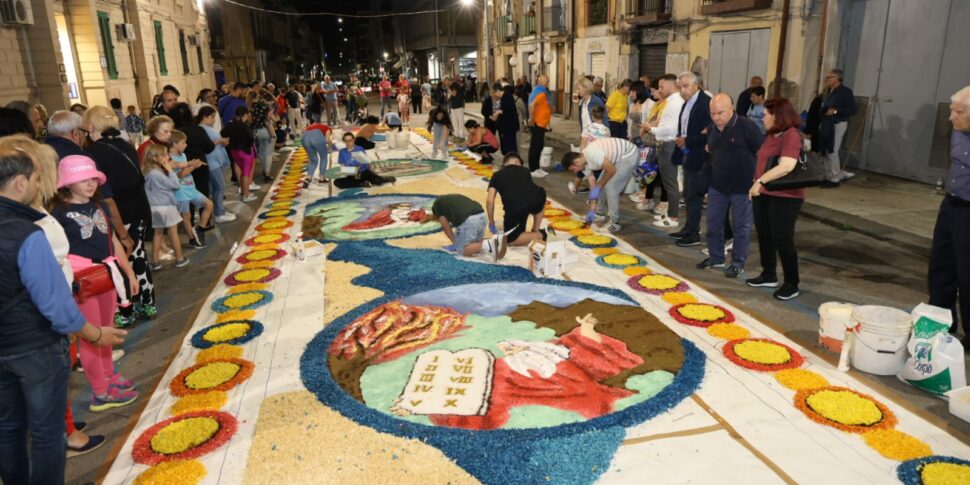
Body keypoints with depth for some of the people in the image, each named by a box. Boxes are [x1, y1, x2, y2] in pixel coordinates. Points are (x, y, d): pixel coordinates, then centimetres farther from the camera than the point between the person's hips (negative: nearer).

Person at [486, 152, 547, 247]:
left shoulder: (497, 175, 26)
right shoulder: (525, 170, 31)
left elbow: (490, 201, 18)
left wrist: (491, 222, 31)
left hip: (514, 207, -2)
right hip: (536, 199, 2)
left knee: (510, 239, 22)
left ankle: (539, 236, 6)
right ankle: (535, 231, 34)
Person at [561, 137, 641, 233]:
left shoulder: (592, 153, -31)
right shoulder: (584, 161, -2)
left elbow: (612, 170, -25)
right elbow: (592, 184, 3)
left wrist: (599, 186, -11)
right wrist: (592, 210, 3)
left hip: (630, 155, -9)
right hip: (620, 156, 9)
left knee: (610, 187, -12)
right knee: (602, 184, 12)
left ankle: (615, 223, -2)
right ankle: (598, 213, 33)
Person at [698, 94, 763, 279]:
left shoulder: (747, 126, -15)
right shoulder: (712, 128, 4)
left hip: (742, 186, -6)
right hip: (717, 185, 6)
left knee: (741, 227, 5)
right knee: (713, 223, 13)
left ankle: (738, 263, 17)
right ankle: (716, 257, 29)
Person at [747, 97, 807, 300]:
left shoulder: (792, 135, -18)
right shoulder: (770, 134, 11)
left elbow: (786, 166, -31)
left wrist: (760, 180, -34)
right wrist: (757, 183, 16)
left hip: (785, 196, -9)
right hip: (763, 194, 9)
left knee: (782, 240, -2)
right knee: (764, 236, 16)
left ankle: (792, 284, 12)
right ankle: (769, 275, 31)